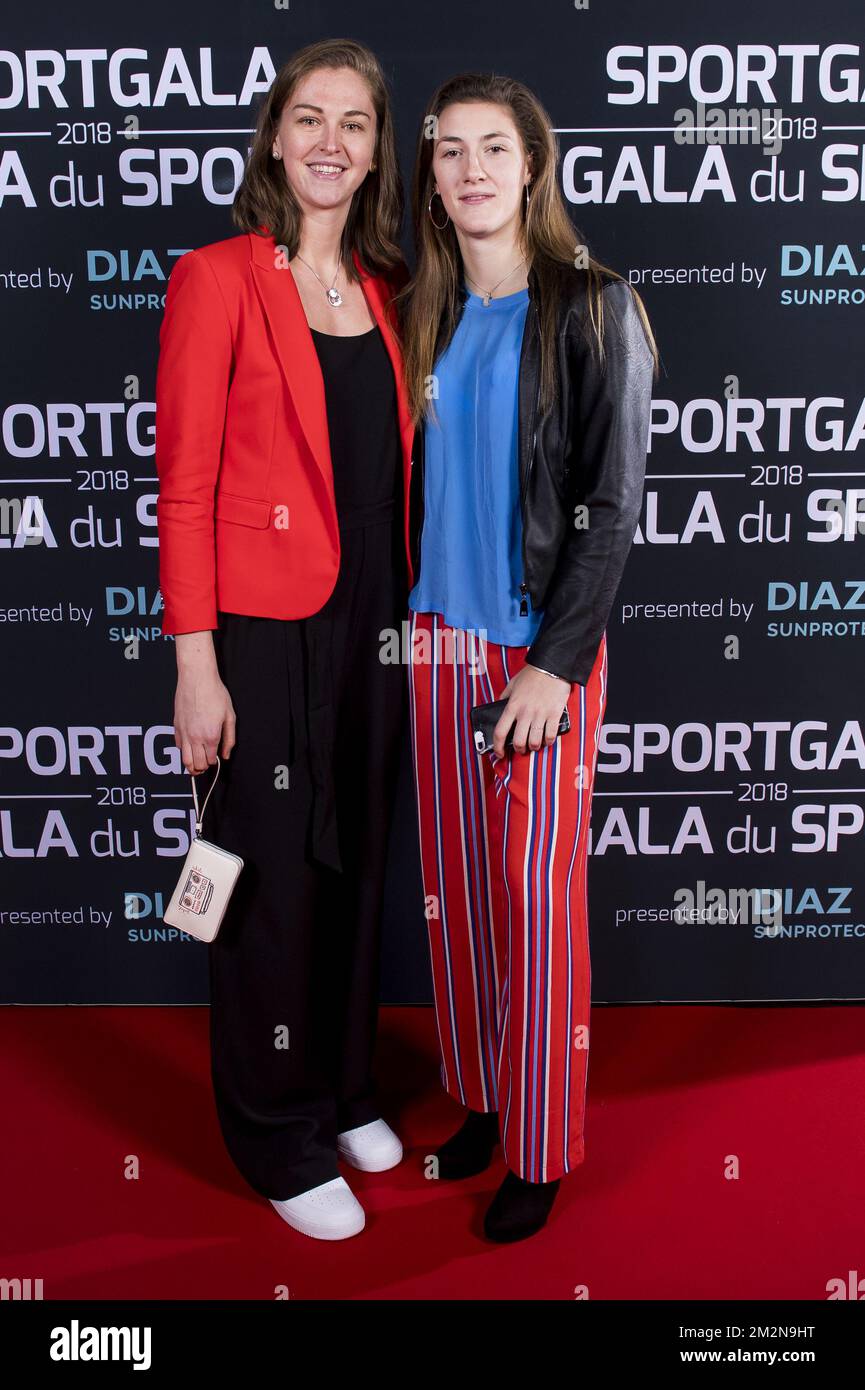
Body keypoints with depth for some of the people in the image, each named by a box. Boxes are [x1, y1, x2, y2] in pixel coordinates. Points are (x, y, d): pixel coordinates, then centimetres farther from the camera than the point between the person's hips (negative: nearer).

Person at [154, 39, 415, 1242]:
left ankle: (343, 1090, 39)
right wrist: (195, 664, -14)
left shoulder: (382, 288, 11)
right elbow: (185, 483, -11)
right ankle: (279, 1139, 26)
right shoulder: (217, 280, -7)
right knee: (273, 883, 6)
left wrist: (410, 615, 9)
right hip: (264, 630, -6)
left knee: (356, 868, 17)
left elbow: (396, 465, 14)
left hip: (373, 623, 6)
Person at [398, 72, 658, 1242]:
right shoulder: (425, 315, 10)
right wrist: (405, 617, 4)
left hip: (544, 643, -5)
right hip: (440, 636, 5)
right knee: (455, 882, 11)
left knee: (536, 894, 1)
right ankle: (479, 1097, 30)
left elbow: (612, 505, -9)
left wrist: (556, 660, -15)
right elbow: (414, 483, 12)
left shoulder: (595, 310, -5)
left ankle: (541, 1149, 18)